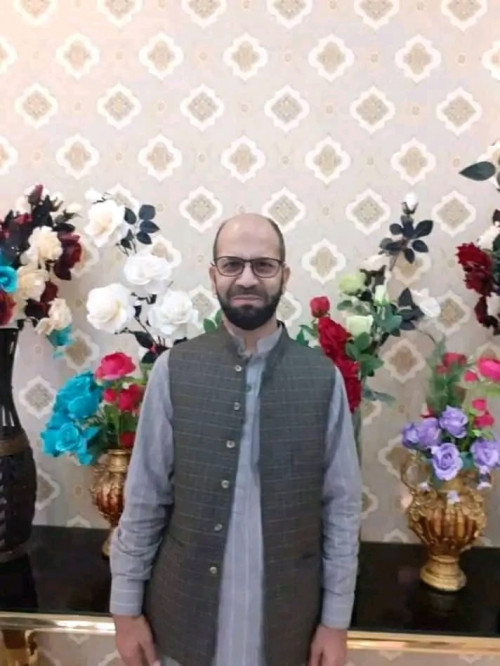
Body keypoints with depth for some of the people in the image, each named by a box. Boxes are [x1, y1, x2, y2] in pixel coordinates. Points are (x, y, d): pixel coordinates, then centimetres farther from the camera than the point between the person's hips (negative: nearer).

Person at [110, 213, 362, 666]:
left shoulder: (323, 378, -9)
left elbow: (342, 506, -5)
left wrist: (336, 619, -2)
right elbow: (144, 498, -5)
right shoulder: (173, 370, -10)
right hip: (185, 614, 0)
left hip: (286, 619, 0)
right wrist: (127, 607, -1)